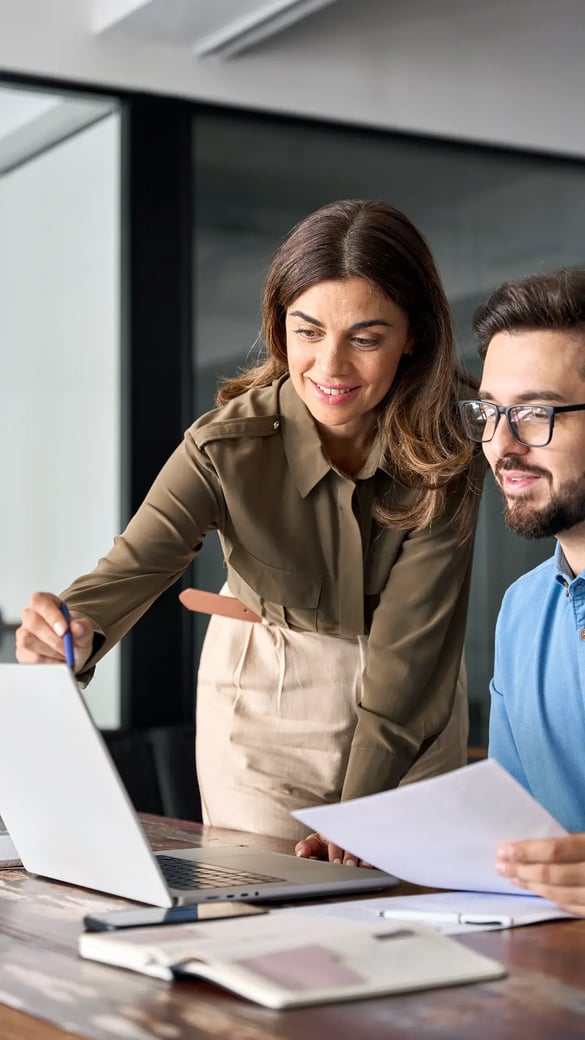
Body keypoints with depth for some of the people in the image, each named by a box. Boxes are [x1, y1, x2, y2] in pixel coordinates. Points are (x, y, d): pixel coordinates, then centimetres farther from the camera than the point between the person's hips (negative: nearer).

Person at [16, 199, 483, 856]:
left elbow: (410, 640, -22)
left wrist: (360, 811, -29)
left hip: (416, 707, 1)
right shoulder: (229, 445, -22)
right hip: (264, 705, -1)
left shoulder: (451, 445, -19)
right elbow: (135, 565, -35)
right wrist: (74, 633, -58)